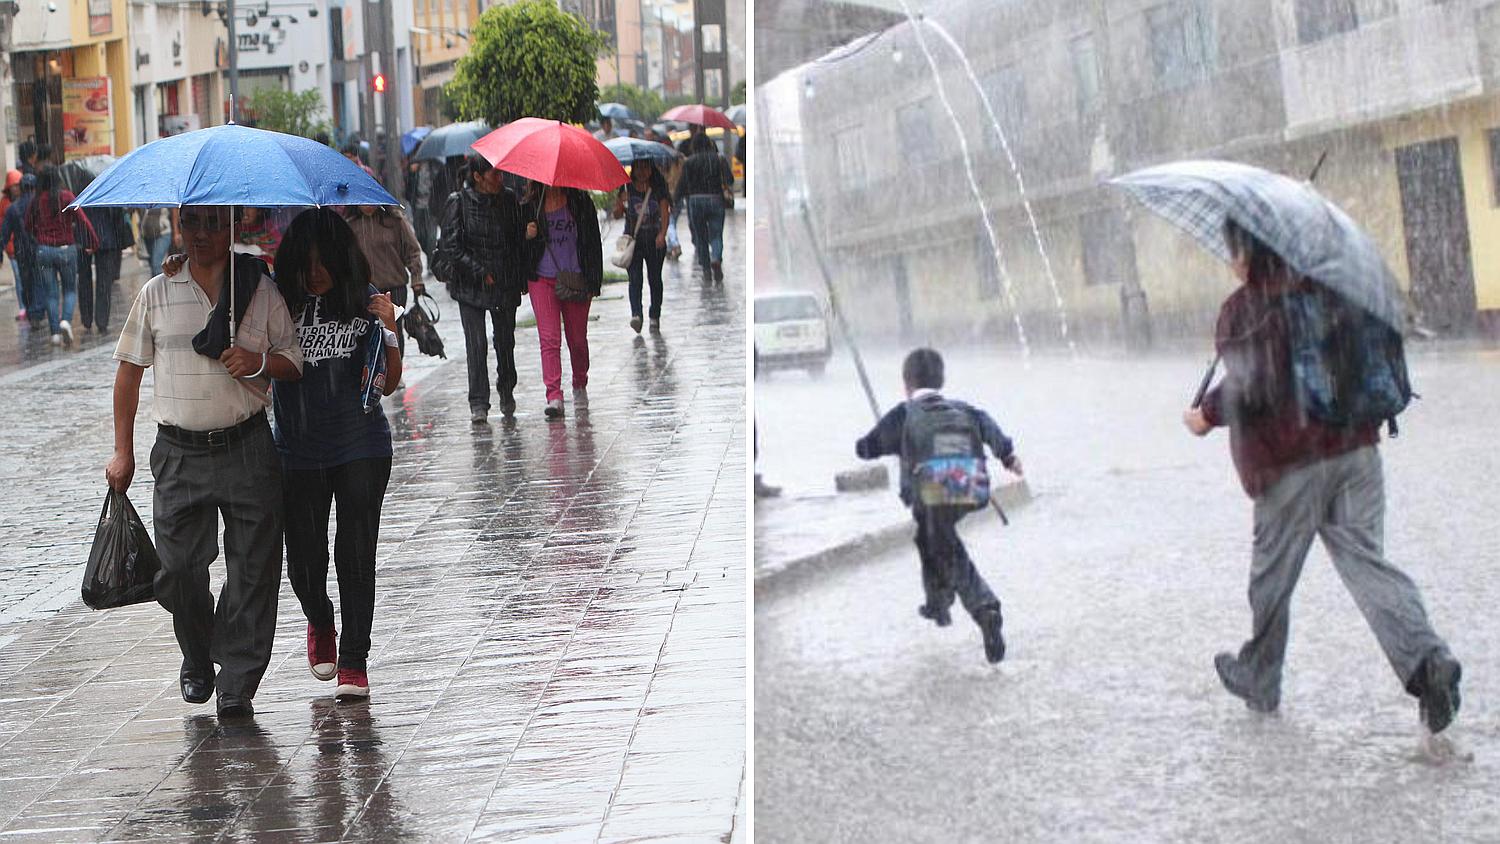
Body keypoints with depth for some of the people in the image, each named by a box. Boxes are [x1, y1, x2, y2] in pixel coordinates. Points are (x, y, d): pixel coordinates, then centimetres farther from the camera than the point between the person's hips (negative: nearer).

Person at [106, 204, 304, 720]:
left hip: (247, 449, -1)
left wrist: (259, 361, -14)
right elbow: (129, 370, 12)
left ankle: (237, 685, 4)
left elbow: (296, 364, 8)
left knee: (252, 570, -4)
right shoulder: (156, 294, 7)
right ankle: (198, 660, 28)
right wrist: (123, 451, 9)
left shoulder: (261, 290, 5)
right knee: (179, 568, 1)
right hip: (179, 452, 1)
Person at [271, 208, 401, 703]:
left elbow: (388, 384, -4)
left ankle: (354, 660, 10)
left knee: (356, 555, -2)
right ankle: (320, 624, 39)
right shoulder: (277, 299, -4)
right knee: (303, 560, 6)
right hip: (297, 452, 1)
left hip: (361, 449, -1)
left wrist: (387, 330, -19)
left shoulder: (364, 302, -4)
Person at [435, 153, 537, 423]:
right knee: (476, 344, -7)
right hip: (471, 285, -3)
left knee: (505, 340, 9)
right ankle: (478, 403, -1)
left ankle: (507, 392, 31)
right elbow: (452, 246, -8)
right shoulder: (459, 202, -5)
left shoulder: (508, 200, 6)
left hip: (506, 284, 3)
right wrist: (480, 272, -12)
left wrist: (529, 234, -6)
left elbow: (518, 237, 15)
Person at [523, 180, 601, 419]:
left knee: (577, 339, 9)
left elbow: (593, 241, 3)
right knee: (549, 339, -11)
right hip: (542, 280, 0)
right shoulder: (530, 206, 6)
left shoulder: (580, 202, 1)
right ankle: (554, 396, -17)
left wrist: (593, 281, -2)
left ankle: (580, 382, 34)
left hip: (575, 280, 0)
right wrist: (527, 235, -10)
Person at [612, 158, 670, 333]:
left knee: (655, 278, 6)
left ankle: (655, 317, 17)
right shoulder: (626, 189, -1)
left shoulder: (658, 189, -2)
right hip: (633, 240, 0)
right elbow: (617, 215, 1)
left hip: (655, 241, 0)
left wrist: (662, 234, -26)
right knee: (635, 278, -13)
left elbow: (665, 214, -10)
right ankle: (635, 314, -23)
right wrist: (619, 206, -22)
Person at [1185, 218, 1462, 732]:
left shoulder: (1244, 310, -11)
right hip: (1355, 447, 5)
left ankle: (1259, 680, 28)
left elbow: (1250, 390, -17)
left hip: (1290, 462, -5)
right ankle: (1425, 660, -18)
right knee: (1365, 560, 2)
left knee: (1272, 575, 12)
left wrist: (1207, 414, -3)